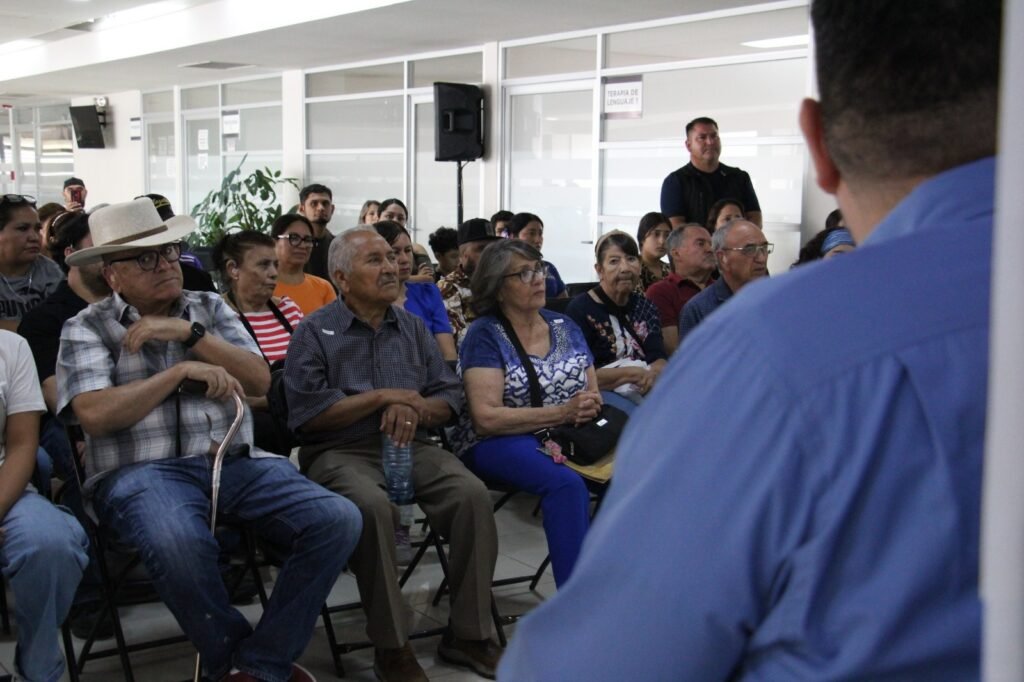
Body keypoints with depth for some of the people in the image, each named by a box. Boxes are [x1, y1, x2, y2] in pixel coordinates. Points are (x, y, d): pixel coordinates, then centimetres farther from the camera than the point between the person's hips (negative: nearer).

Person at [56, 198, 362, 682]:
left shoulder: (210, 308, 17)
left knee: (338, 519, -21)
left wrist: (188, 332, -5)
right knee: (178, 544, -40)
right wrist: (181, 371, -9)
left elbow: (259, 381, 5)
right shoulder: (87, 328, 7)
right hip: (142, 470, -4)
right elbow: (95, 415, -9)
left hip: (235, 462, 4)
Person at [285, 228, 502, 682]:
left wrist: (413, 409, -11)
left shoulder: (413, 328, 16)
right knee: (372, 504, -36)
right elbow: (308, 413, -9)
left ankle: (468, 634, -12)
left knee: (473, 493, -23)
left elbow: (450, 400, 12)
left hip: (409, 447, 4)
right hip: (340, 452, -4)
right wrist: (384, 397, -9)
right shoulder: (315, 332, 2)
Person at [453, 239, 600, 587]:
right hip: (497, 444, -5)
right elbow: (487, 418, -13)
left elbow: (593, 396, 16)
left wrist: (590, 407, -10)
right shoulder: (485, 335, -1)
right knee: (567, 484, -35)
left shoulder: (565, 327, 15)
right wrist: (562, 412, -18)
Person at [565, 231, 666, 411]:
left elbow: (659, 358, 5)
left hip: (648, 388, 6)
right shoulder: (580, 309, -2)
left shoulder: (645, 307, 18)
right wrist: (630, 373, -16)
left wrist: (654, 373, -19)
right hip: (602, 392, -6)